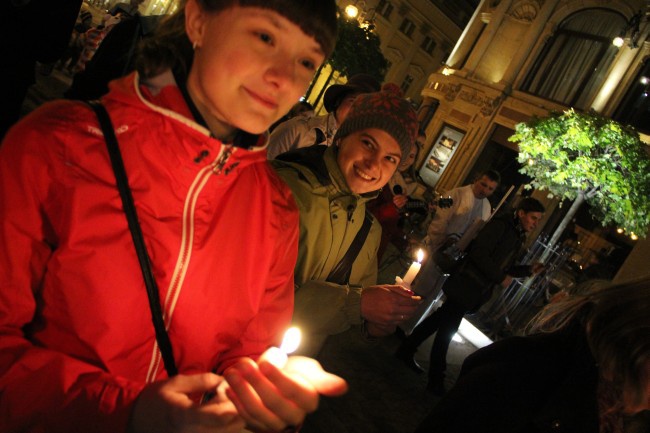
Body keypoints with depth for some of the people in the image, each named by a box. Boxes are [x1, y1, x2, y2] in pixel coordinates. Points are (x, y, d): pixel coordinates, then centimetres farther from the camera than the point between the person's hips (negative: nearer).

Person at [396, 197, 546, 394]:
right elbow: (479, 253, -21)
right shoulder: (501, 225, -12)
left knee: (442, 319, 15)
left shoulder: (517, 237, 15)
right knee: (447, 328, -1)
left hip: (474, 293, 9)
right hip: (466, 287, -9)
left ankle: (406, 350, 28)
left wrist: (528, 269, 7)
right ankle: (436, 380, 10)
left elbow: (502, 268, 18)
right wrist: (500, 277, -16)